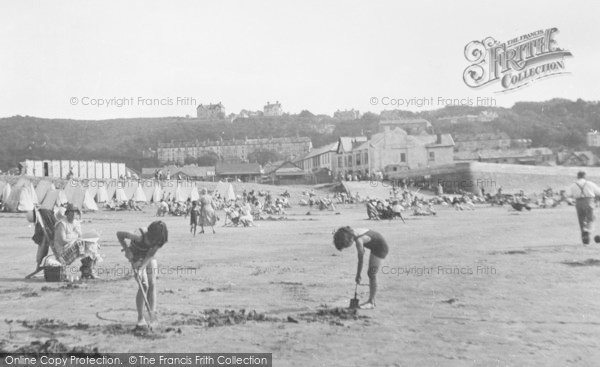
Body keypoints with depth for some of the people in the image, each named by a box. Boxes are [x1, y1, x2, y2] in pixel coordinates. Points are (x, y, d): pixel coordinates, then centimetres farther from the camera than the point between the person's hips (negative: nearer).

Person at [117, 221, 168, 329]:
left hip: (149, 257, 4)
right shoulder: (139, 236, -38)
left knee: (152, 285, -3)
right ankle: (141, 319, -7)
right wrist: (127, 250, -26)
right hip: (137, 257, -4)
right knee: (144, 285, -14)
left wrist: (141, 267, -33)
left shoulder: (159, 240, -26)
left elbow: (150, 254, -22)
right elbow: (119, 234, -27)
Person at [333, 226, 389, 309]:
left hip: (381, 248, -9)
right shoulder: (353, 232, -4)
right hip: (376, 247, 9)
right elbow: (362, 251, 11)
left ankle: (371, 303, -5)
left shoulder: (358, 241, -29)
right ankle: (372, 300, 13)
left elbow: (360, 260, -20)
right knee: (370, 273, 9)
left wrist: (358, 276, -9)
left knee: (372, 274, -9)